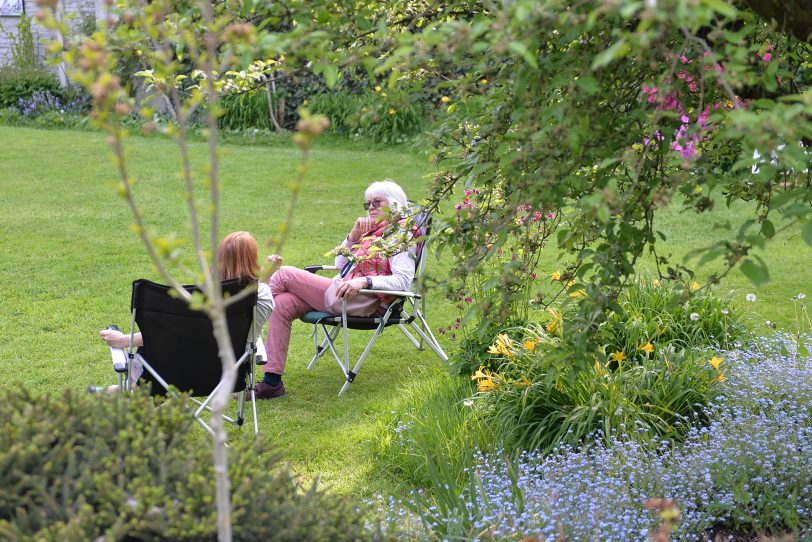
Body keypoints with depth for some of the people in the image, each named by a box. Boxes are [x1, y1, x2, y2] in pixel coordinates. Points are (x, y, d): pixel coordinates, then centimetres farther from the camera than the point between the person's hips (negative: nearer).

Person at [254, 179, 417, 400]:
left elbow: (403, 281, -17)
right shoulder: (374, 231, 24)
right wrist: (354, 236, 9)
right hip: (340, 289, 9)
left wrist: (365, 281, -29)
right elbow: (340, 264, 25)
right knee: (282, 304, -11)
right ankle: (272, 381, -14)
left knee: (284, 274, -10)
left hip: (358, 301, -9)